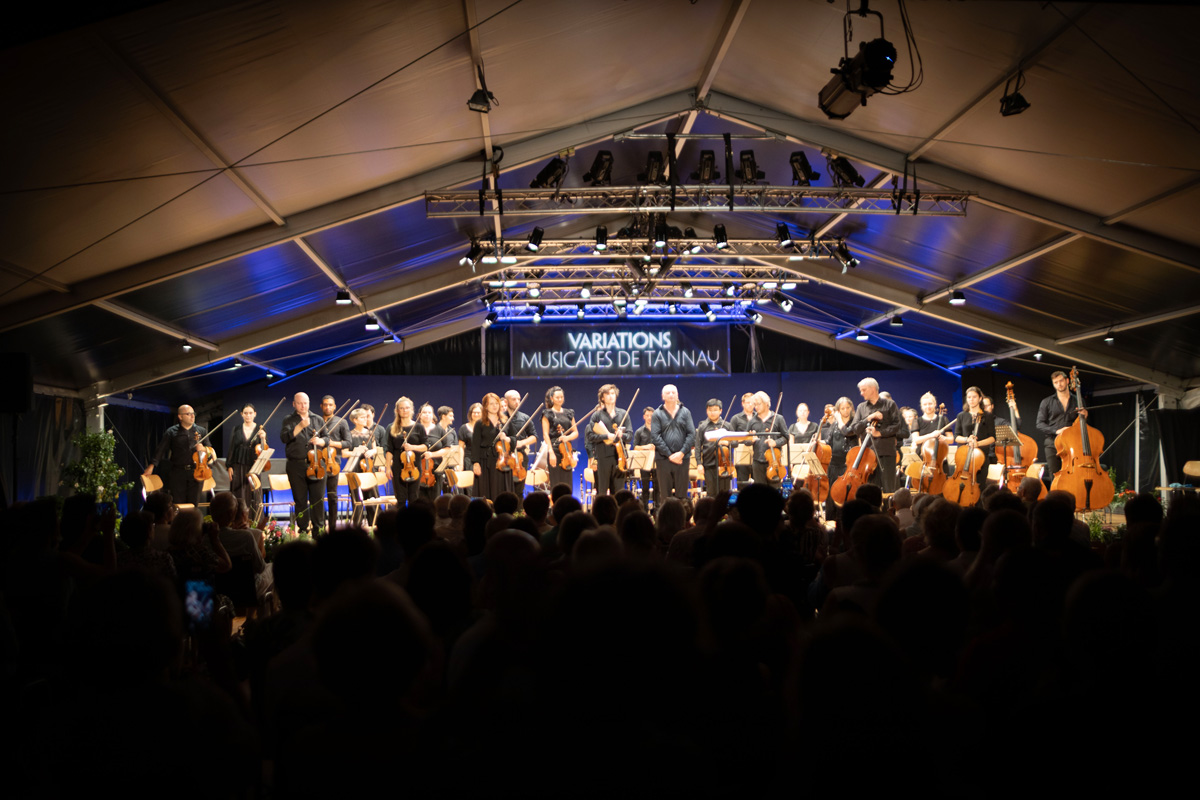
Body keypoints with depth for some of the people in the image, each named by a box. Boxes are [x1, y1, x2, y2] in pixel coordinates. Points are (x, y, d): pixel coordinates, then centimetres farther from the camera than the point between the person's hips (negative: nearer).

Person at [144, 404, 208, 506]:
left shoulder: (201, 431, 10)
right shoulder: (172, 432, 4)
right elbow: (161, 450, 1)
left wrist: (203, 449, -9)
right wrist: (152, 465, -8)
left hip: (195, 472, 1)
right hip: (177, 473, -1)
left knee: (194, 504, 2)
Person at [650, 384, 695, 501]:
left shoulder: (685, 412, 7)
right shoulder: (657, 414, 3)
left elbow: (692, 434, 1)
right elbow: (655, 437, -5)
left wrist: (682, 453, -10)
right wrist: (669, 455, -12)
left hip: (682, 458, 1)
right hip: (663, 459, -1)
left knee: (682, 494, 4)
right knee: (665, 494, 2)